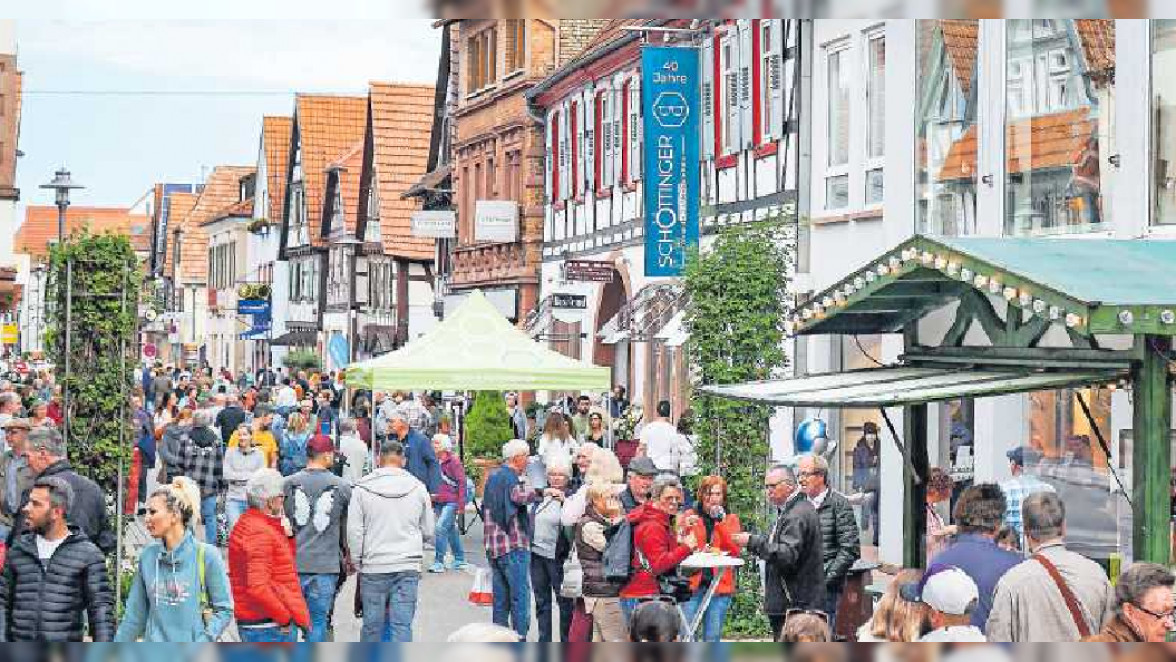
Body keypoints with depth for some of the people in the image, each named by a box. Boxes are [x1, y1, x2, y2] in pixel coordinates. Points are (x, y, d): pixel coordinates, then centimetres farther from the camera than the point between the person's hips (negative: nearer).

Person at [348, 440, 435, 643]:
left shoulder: (362, 488, -2)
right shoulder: (418, 488, 3)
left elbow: (354, 531, -2)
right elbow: (428, 532, 10)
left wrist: (357, 562, 9)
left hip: (374, 567, -1)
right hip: (408, 567, 1)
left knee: (372, 624, 8)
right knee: (403, 624, -1)